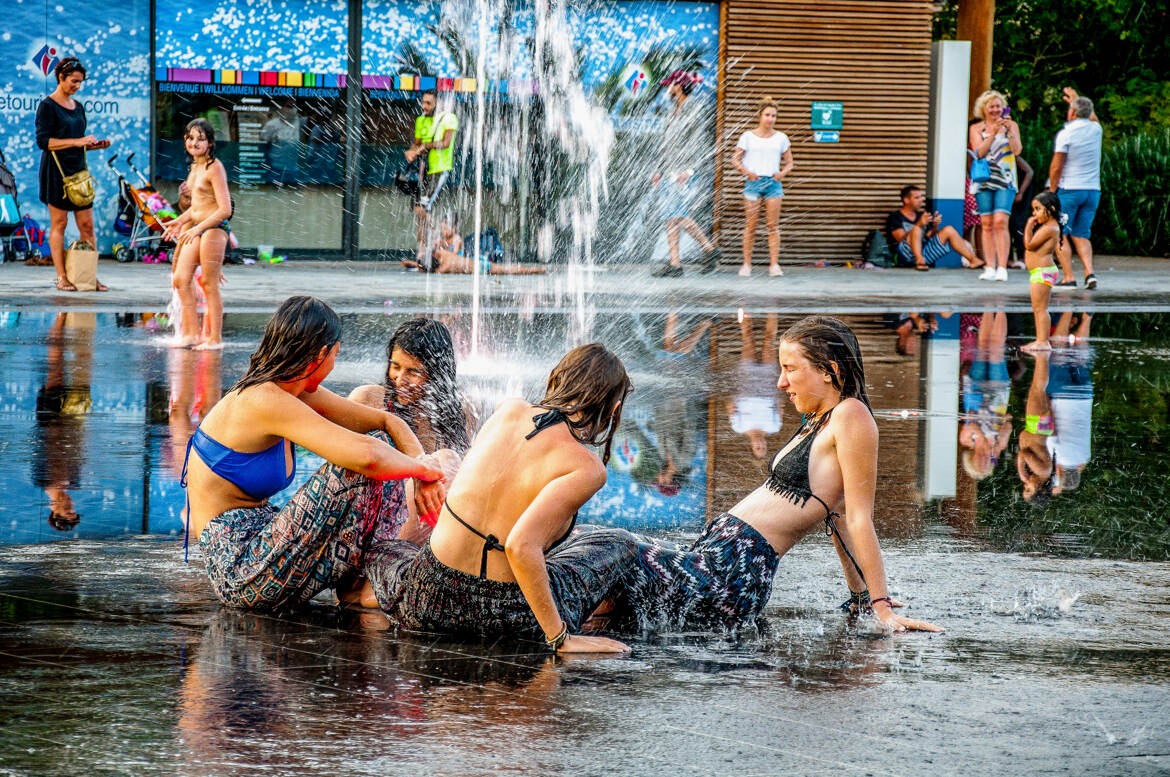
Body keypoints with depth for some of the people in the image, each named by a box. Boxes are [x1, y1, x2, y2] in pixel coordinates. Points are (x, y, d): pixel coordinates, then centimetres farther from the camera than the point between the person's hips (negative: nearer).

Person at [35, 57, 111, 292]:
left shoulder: (78, 107, 16)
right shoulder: (48, 106, -5)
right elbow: (43, 141, -14)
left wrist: (94, 145, 4)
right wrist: (77, 142, -19)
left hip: (78, 169, 7)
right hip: (56, 170, -7)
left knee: (87, 225, 2)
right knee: (58, 223, -3)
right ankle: (61, 277, 1)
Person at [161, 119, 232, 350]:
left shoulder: (214, 168, -13)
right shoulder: (195, 167, 13)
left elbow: (225, 210, -18)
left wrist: (198, 228, -20)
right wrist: (180, 221, 12)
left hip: (214, 229, -9)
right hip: (196, 230, 9)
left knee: (209, 283, -4)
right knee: (181, 279, 6)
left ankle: (215, 337, 2)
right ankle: (191, 333, 13)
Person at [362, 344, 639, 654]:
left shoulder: (508, 410, 0)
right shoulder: (587, 468, -16)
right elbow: (521, 544, -29)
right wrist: (560, 638, -23)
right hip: (510, 616, -6)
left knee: (384, 548, 43)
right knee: (621, 542, 18)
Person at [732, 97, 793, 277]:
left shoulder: (781, 138, 9)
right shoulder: (748, 137, 4)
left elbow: (789, 162, 14)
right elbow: (735, 159, 6)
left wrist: (783, 173, -8)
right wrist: (746, 172, -12)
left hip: (773, 182, 1)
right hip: (753, 182, -1)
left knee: (773, 225, -3)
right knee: (750, 225, -1)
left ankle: (774, 264, -2)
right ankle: (747, 264, 5)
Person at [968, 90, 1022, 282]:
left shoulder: (1011, 126, 9)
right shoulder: (976, 129, 10)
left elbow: (1017, 150, -2)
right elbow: (979, 152, -4)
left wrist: (1009, 130, -15)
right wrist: (993, 133, -13)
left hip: (1005, 180, -2)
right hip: (984, 179, 2)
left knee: (1000, 222, -15)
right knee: (987, 224, -1)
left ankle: (1002, 268, -16)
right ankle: (990, 268, 4)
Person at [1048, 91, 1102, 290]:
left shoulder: (1066, 134, -11)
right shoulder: (1095, 130, 6)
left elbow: (1056, 167, -13)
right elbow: (1093, 118, 34)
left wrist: (1052, 190, -1)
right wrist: (1077, 99, 41)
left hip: (1069, 189, -5)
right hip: (1093, 190, 5)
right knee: (1081, 234, 11)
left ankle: (1068, 276, -6)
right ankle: (1089, 272, -8)